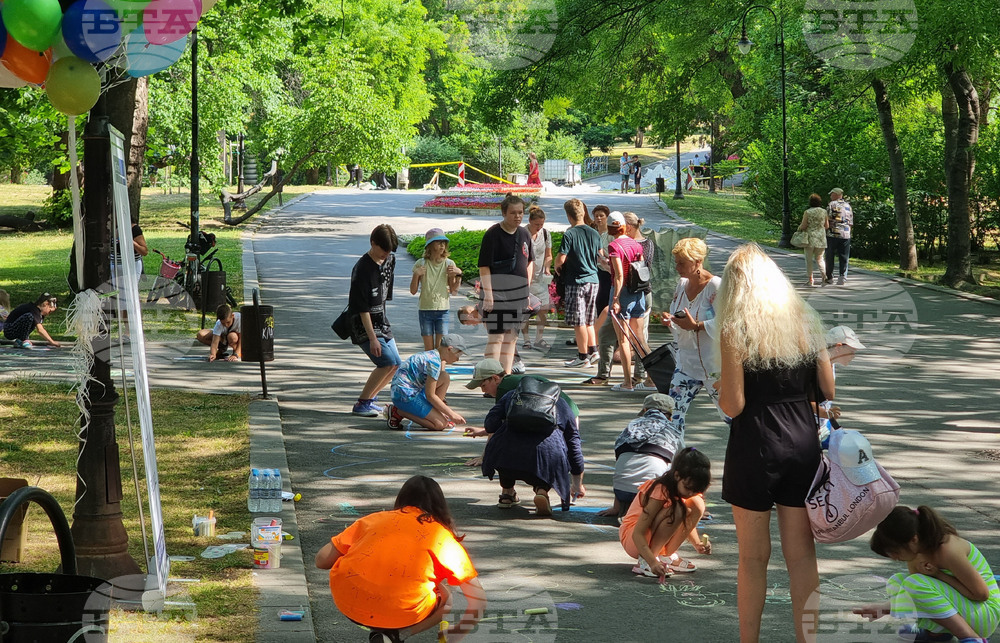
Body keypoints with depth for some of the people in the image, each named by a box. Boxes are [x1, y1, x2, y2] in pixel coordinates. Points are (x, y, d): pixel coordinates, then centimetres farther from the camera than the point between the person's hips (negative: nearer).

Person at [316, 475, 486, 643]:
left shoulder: (375, 518, 20)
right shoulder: (444, 536, 17)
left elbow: (321, 560, 16)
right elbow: (478, 599, 17)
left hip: (347, 604, 4)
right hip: (401, 614, -4)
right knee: (444, 598, 28)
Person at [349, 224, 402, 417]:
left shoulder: (389, 261, 5)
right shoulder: (362, 269, -21)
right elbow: (362, 308, -22)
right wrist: (372, 338, -25)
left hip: (381, 322, 9)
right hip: (364, 326, -9)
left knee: (396, 365, 7)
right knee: (387, 362, -19)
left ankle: (369, 399, 20)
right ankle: (361, 404, -10)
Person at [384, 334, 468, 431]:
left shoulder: (431, 354, 13)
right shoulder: (434, 361, -18)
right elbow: (430, 395, -18)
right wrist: (451, 414, -12)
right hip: (406, 396, -10)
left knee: (445, 377, 7)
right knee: (441, 424, -12)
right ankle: (398, 412, -7)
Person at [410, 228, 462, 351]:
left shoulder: (449, 264, 2)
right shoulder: (421, 264, -3)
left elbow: (453, 290, 6)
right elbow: (413, 291, 0)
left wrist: (458, 275, -8)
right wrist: (416, 275, -16)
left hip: (442, 311, 1)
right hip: (425, 310, -1)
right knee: (429, 349, 1)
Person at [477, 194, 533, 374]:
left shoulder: (524, 234, 10)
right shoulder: (493, 234, -10)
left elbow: (529, 263, 22)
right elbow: (484, 266, -12)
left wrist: (526, 289, 15)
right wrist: (488, 294, -17)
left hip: (518, 294, 7)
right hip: (497, 293, -7)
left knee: (511, 337, 10)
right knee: (496, 336, -9)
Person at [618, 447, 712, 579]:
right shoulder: (661, 491, -27)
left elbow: (687, 523, 11)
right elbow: (637, 534, -31)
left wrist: (697, 544, -9)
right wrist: (653, 563, -44)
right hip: (632, 540, -8)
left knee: (698, 504, -10)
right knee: (676, 510, -33)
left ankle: (668, 555, -4)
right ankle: (644, 562, -22)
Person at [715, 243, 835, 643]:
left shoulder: (735, 328, -9)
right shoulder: (805, 320, 3)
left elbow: (732, 406, -12)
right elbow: (830, 391, 4)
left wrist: (719, 388, 8)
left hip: (756, 445, -4)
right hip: (803, 444, 4)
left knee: (754, 556, 7)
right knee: (802, 554, 10)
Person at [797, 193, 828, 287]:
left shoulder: (807, 212, -9)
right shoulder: (824, 212, 2)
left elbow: (803, 226, -8)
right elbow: (827, 226, 8)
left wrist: (799, 228, 13)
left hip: (810, 237, -3)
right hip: (821, 237, 3)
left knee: (809, 259, 5)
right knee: (819, 258, 15)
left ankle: (810, 279, 5)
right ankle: (824, 274, -6)